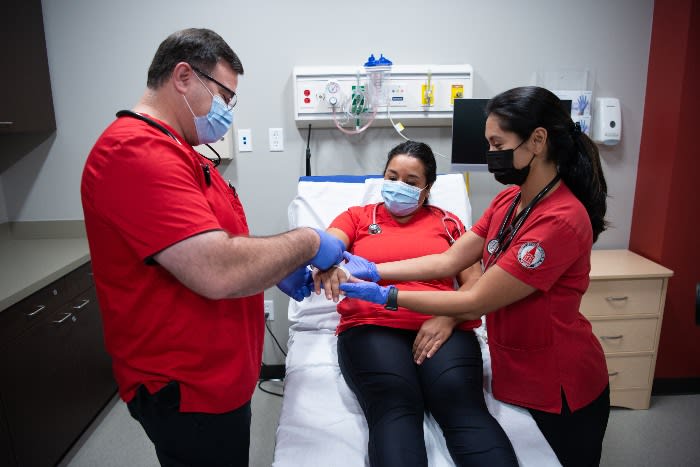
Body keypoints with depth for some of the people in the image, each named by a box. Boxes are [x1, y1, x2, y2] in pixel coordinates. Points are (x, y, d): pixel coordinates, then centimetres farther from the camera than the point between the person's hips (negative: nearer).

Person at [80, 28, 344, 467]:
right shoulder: (137, 152, -24)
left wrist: (277, 269, 2)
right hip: (188, 391, -9)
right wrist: (307, 242, -19)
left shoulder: (174, 151, 10)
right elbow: (218, 273, -33)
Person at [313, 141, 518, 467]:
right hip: (371, 327, 0)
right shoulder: (357, 217, 22)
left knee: (463, 405, -28)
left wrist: (448, 318, -7)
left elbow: (474, 281, 14)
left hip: (441, 328, 1)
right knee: (394, 407, -30)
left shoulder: (447, 222, 23)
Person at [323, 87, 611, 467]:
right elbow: (449, 261, -4)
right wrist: (373, 271, -12)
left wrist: (386, 295, -23)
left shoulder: (561, 220, -28)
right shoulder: (508, 200, -1)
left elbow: (475, 303, -26)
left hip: (559, 390, -7)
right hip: (515, 374, 7)